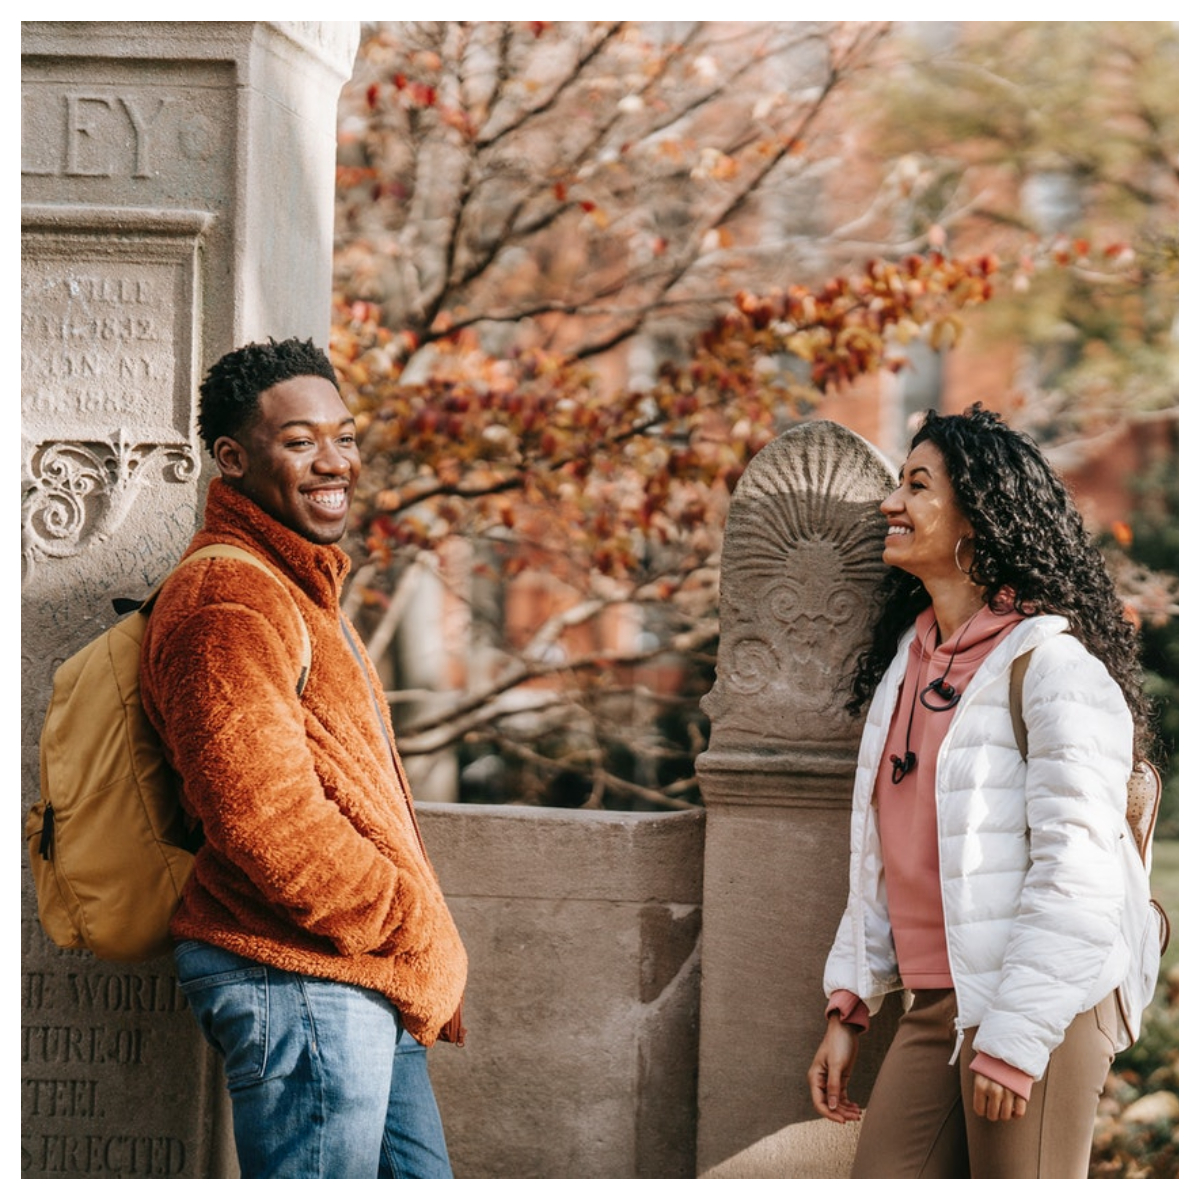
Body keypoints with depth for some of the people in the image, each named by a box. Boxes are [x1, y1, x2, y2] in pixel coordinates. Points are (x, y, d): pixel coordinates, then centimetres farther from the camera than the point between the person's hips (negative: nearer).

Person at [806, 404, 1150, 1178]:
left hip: (1037, 1019, -7)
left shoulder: (1051, 663, -9)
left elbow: (1076, 875, -15)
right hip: (933, 1014, 7)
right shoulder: (905, 661, 15)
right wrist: (849, 1008, 13)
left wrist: (1014, 1041, -18)